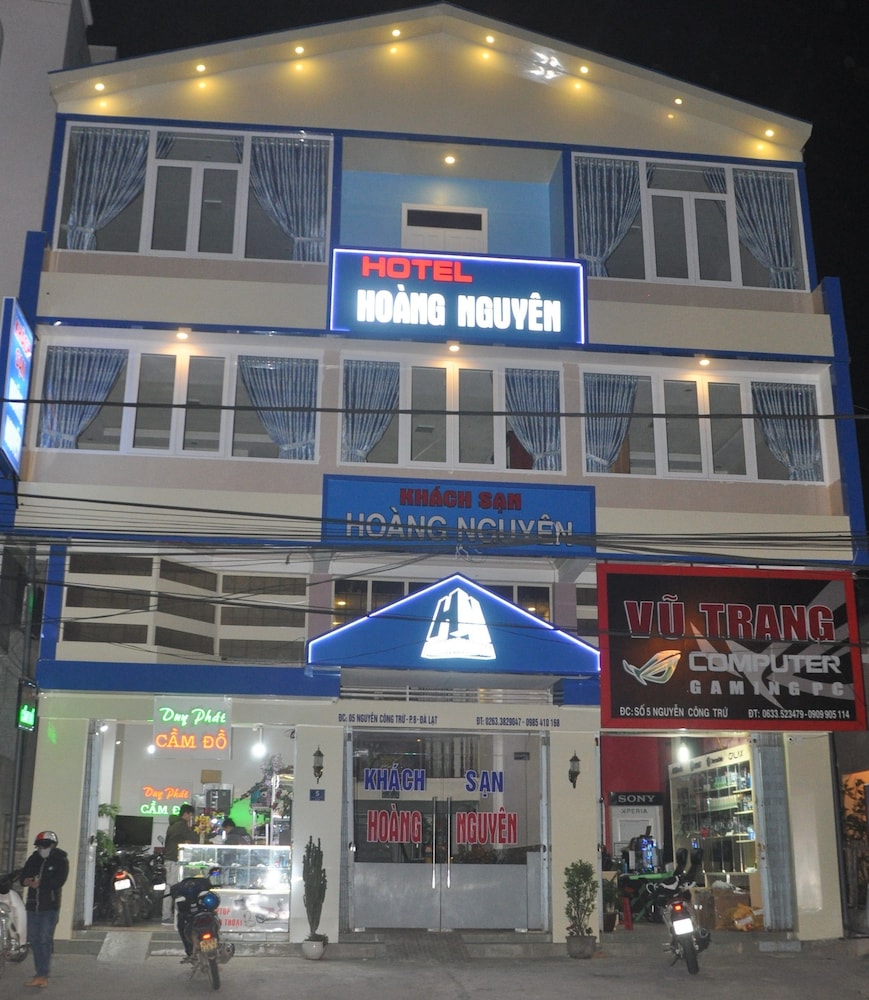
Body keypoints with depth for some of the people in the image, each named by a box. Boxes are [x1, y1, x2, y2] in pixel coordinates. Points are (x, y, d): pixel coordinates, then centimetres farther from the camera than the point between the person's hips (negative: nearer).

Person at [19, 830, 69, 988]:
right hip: (32, 905, 5)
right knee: (34, 940, 6)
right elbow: (23, 877, 7)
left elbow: (59, 881, -13)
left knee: (45, 940, -9)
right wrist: (27, 881, -16)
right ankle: (41, 974, 13)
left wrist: (39, 883, -13)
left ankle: (43, 975, -7)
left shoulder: (61, 860, -2)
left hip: (50, 907, -5)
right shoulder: (34, 859, 12)